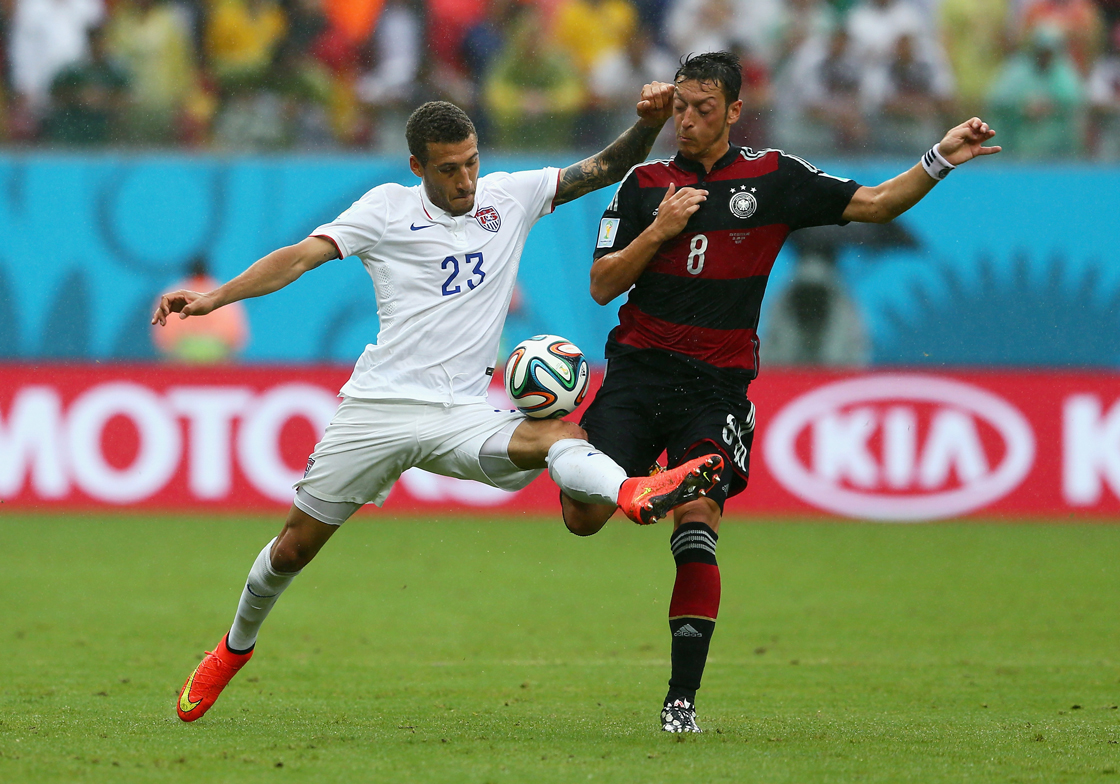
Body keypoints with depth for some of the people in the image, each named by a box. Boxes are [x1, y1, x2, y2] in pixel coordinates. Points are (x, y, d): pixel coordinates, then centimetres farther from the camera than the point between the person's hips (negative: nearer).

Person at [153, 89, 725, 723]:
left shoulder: (509, 197, 10)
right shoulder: (387, 208, 3)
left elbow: (605, 169, 12)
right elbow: (302, 256, -3)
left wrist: (651, 122, -7)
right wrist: (212, 297, -14)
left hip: (463, 415, 1)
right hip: (377, 408, -1)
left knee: (552, 437, -32)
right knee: (295, 547, 6)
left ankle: (635, 495, -62)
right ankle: (235, 647, 32)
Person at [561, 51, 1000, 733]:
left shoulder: (773, 178, 5)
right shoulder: (645, 184, 8)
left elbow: (873, 204, 6)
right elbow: (603, 286, 4)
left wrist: (940, 161, -7)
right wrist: (660, 230, -9)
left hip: (716, 386, -1)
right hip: (638, 369, 1)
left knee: (697, 528, -15)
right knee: (583, 517, -13)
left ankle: (683, 697, -9)